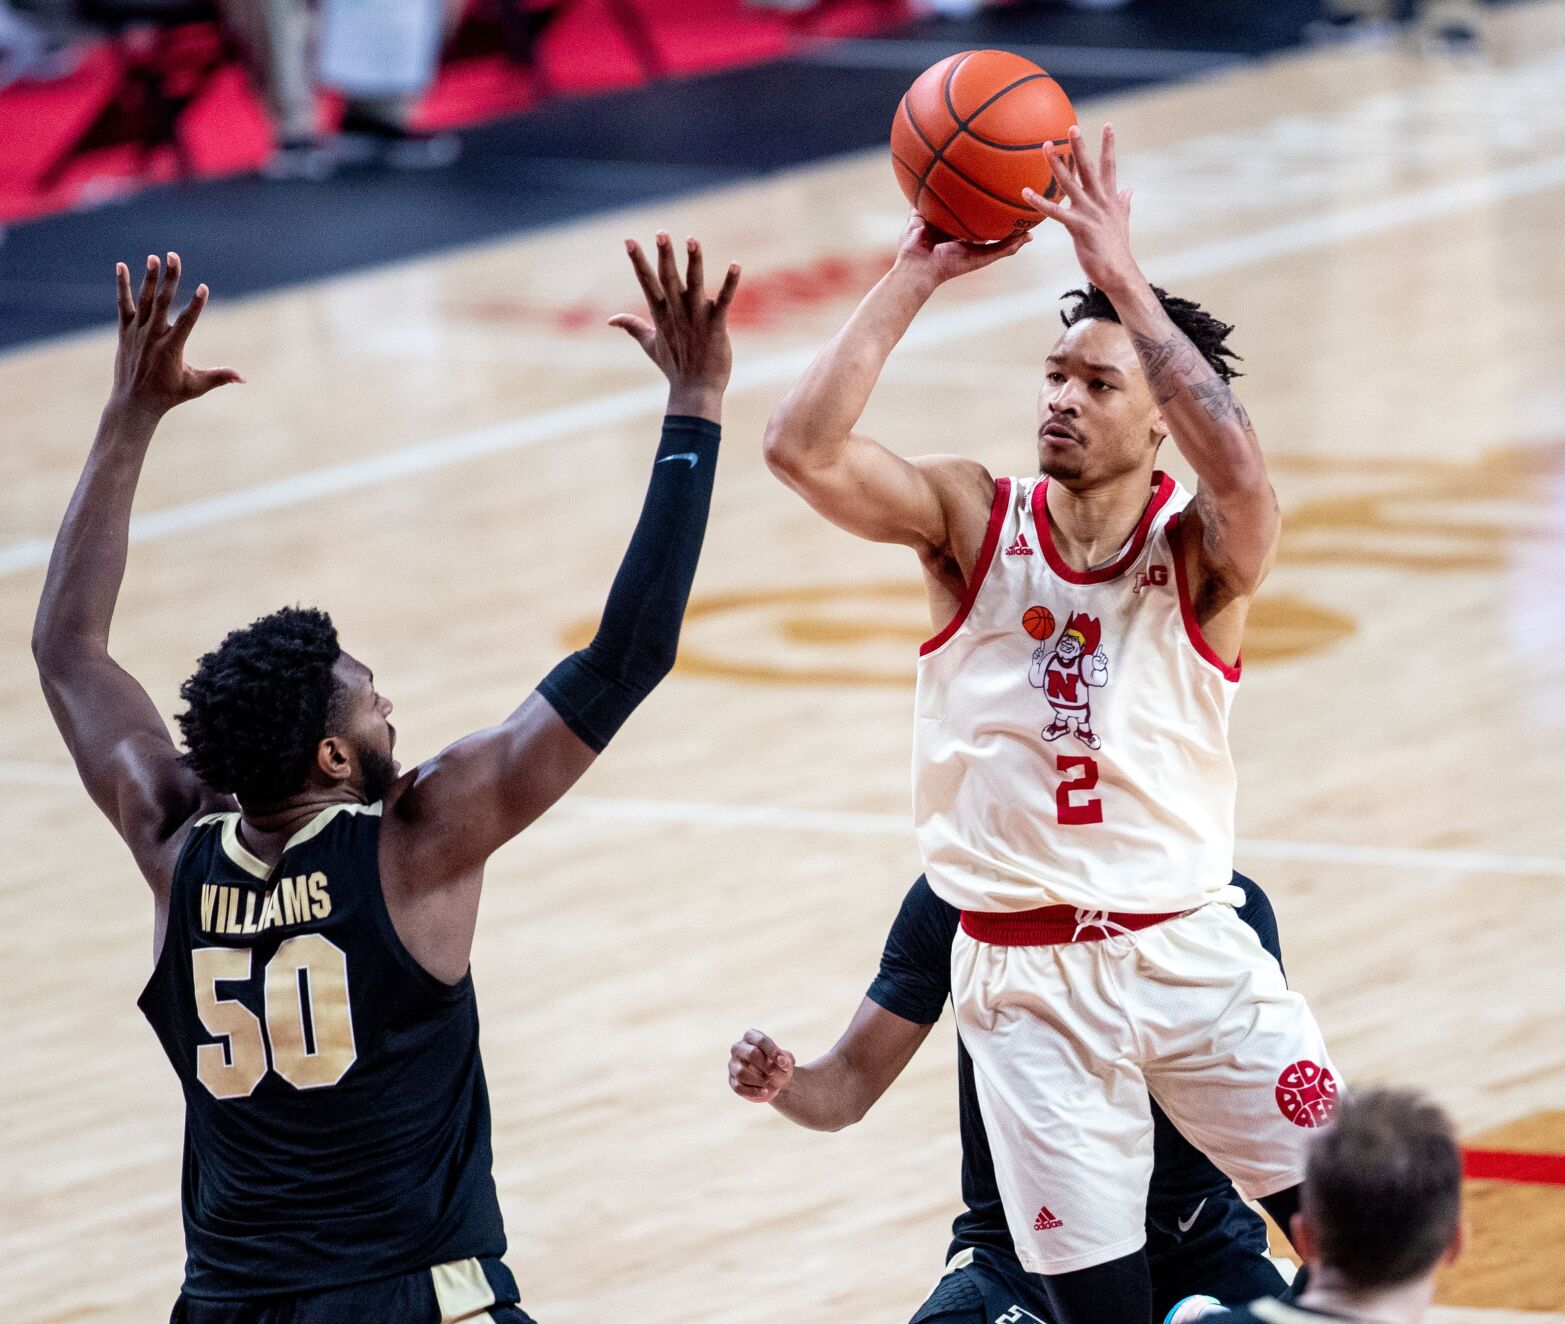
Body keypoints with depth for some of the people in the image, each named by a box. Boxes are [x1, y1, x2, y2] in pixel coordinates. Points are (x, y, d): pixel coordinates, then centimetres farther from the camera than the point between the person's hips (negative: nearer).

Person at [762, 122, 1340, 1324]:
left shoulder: (1200, 551, -6)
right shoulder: (973, 520, -1)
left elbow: (1243, 478, -31)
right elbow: (803, 450, -17)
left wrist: (1122, 278, -32)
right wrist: (914, 279, -20)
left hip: (1191, 945, 0)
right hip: (1029, 979, 0)